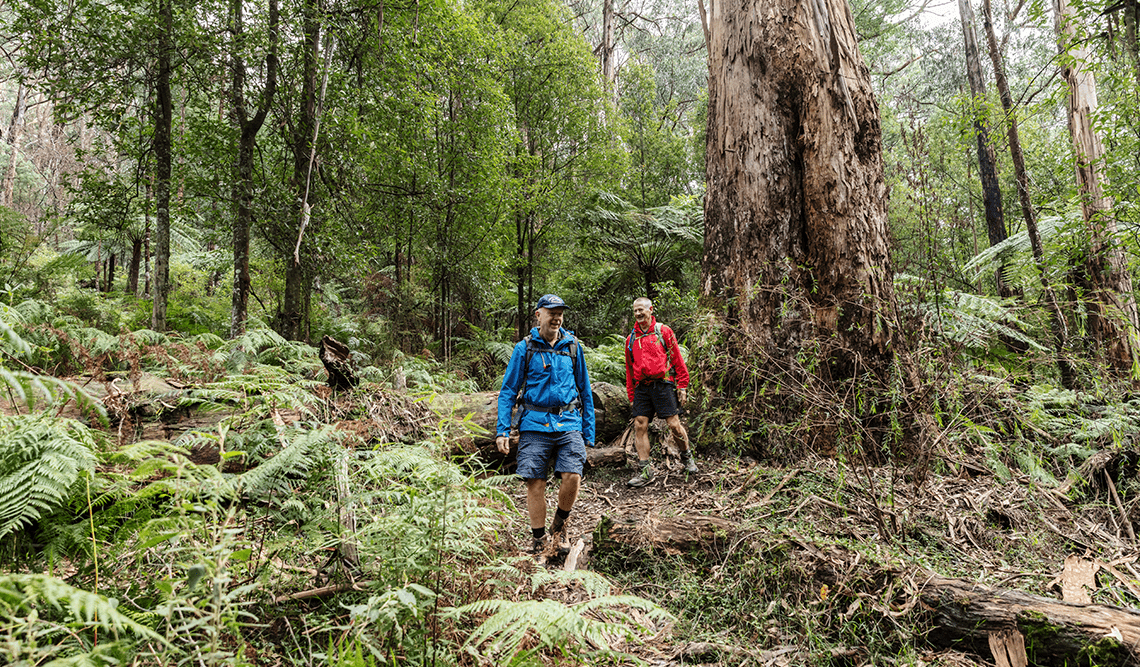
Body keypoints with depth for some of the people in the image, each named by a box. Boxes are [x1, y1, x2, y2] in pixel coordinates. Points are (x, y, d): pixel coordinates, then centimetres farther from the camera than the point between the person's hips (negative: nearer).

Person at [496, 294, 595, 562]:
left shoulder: (572, 346, 10)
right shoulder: (524, 348, 4)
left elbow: (585, 390, 15)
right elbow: (508, 390, 5)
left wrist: (588, 432, 10)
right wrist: (502, 430, -4)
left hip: (568, 423, 1)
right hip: (534, 424, -1)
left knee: (572, 477, -14)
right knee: (535, 483, -1)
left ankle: (559, 527, 14)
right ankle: (539, 542, 18)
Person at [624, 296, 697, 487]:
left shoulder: (663, 331, 4)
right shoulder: (631, 339, 15)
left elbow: (678, 359, 4)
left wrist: (682, 386, -2)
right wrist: (631, 396, 15)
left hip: (663, 384, -4)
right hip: (641, 387, 4)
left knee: (674, 424, -4)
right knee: (639, 425, -4)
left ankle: (687, 457, 22)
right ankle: (645, 470, 2)